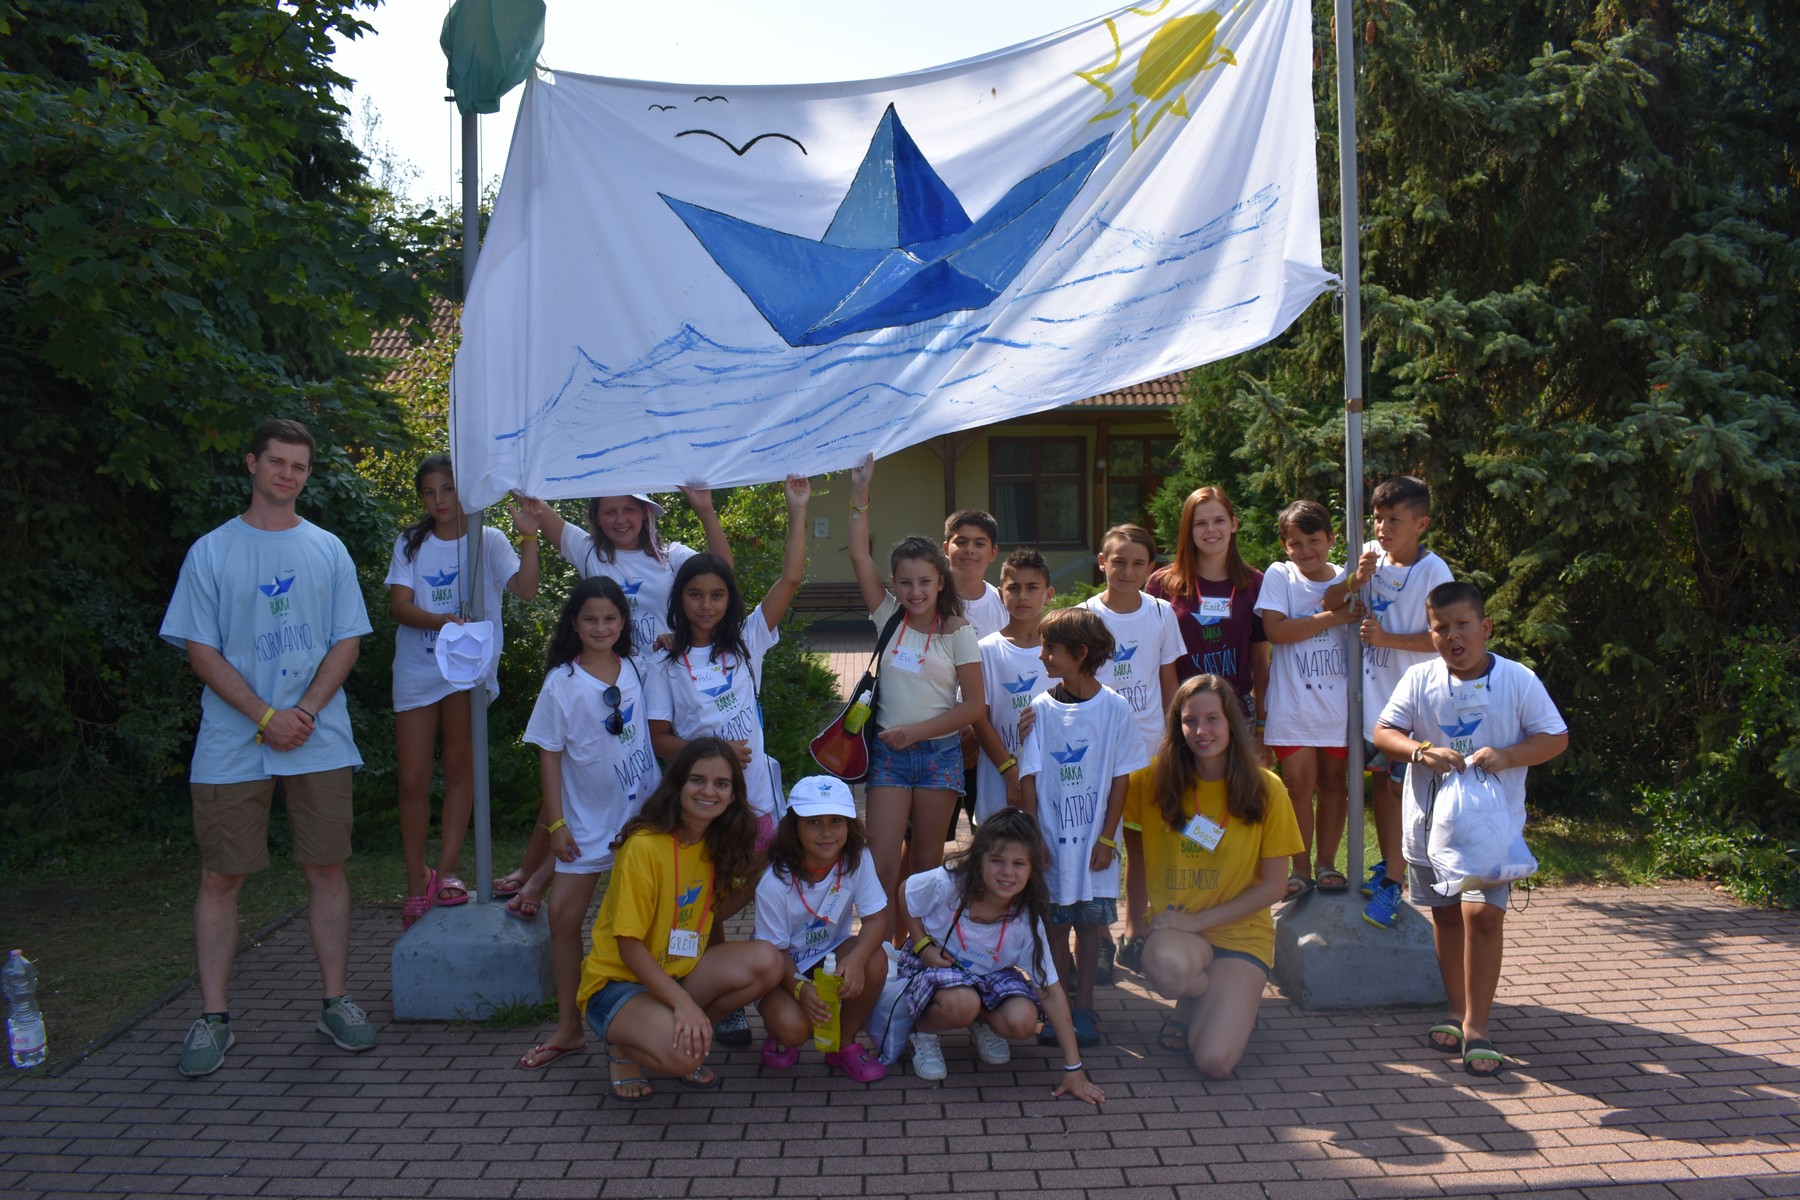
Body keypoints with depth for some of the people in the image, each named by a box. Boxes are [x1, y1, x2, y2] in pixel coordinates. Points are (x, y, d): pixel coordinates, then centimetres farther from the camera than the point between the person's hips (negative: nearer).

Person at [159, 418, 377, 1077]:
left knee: (326, 869, 5)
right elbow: (201, 651, -1)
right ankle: (214, 1017, 11)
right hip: (232, 745, -1)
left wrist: (305, 710, -10)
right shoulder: (210, 552, 4)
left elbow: (347, 642, 6)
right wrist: (266, 716, -11)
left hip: (319, 741, 2)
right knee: (221, 876, 2)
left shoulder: (328, 550, 10)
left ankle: (337, 1001, 15)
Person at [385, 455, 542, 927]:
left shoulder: (488, 540, 2)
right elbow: (399, 604, -5)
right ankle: (417, 881, 14)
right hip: (417, 669, 2)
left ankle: (446, 871, 6)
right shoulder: (411, 543, 7)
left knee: (459, 766, -1)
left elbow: (526, 589, -11)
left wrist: (529, 538, -24)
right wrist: (441, 621, -24)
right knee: (412, 778, 2)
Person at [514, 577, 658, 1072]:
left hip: (642, 812, 2)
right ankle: (568, 1028, 11)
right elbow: (550, 755, -5)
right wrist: (556, 823, -7)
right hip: (588, 819, -2)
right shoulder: (562, 682, -6)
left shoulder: (636, 670, 2)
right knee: (564, 915, -2)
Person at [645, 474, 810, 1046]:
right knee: (703, 908, 7)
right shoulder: (665, 663, 2)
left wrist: (797, 509, -7)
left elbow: (790, 578, -2)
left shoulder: (746, 641, 5)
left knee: (750, 895, 3)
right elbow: (660, 739, -1)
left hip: (753, 792, 1)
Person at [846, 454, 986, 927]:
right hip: (889, 752, 1)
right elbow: (859, 556, -7)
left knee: (926, 861, 9)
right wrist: (860, 493, -14)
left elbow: (974, 704, -6)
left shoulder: (957, 632, -4)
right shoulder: (888, 617, 1)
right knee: (882, 864, -5)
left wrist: (917, 731, -14)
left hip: (939, 752, -1)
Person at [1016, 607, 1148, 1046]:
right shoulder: (1041, 709, -2)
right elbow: (1030, 778, 0)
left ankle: (1083, 1006, 17)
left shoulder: (1114, 708, -6)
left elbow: (1120, 778, -3)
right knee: (1055, 922, 8)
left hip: (1094, 839, -1)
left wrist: (1107, 838, -6)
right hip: (1051, 838, 1)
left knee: (1091, 920, 7)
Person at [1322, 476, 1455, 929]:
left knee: (1400, 786, -3)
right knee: (1380, 778, 15)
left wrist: (1387, 638, -21)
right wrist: (1355, 581, -15)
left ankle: (1391, 882, 5)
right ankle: (1387, 866, 30)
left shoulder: (1433, 570, -13)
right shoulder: (1371, 555, 3)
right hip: (1373, 691, 6)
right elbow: (1328, 603, 2)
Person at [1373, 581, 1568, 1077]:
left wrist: (1506, 756, -19)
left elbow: (1556, 737, -2)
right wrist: (1423, 751, -21)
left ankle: (1476, 1025, -2)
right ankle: (1458, 1012, 29)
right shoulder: (1420, 679, -1)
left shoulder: (1518, 679, -5)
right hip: (1431, 821, 3)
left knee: (1483, 912, -14)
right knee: (1445, 913, 12)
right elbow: (1383, 732, -2)